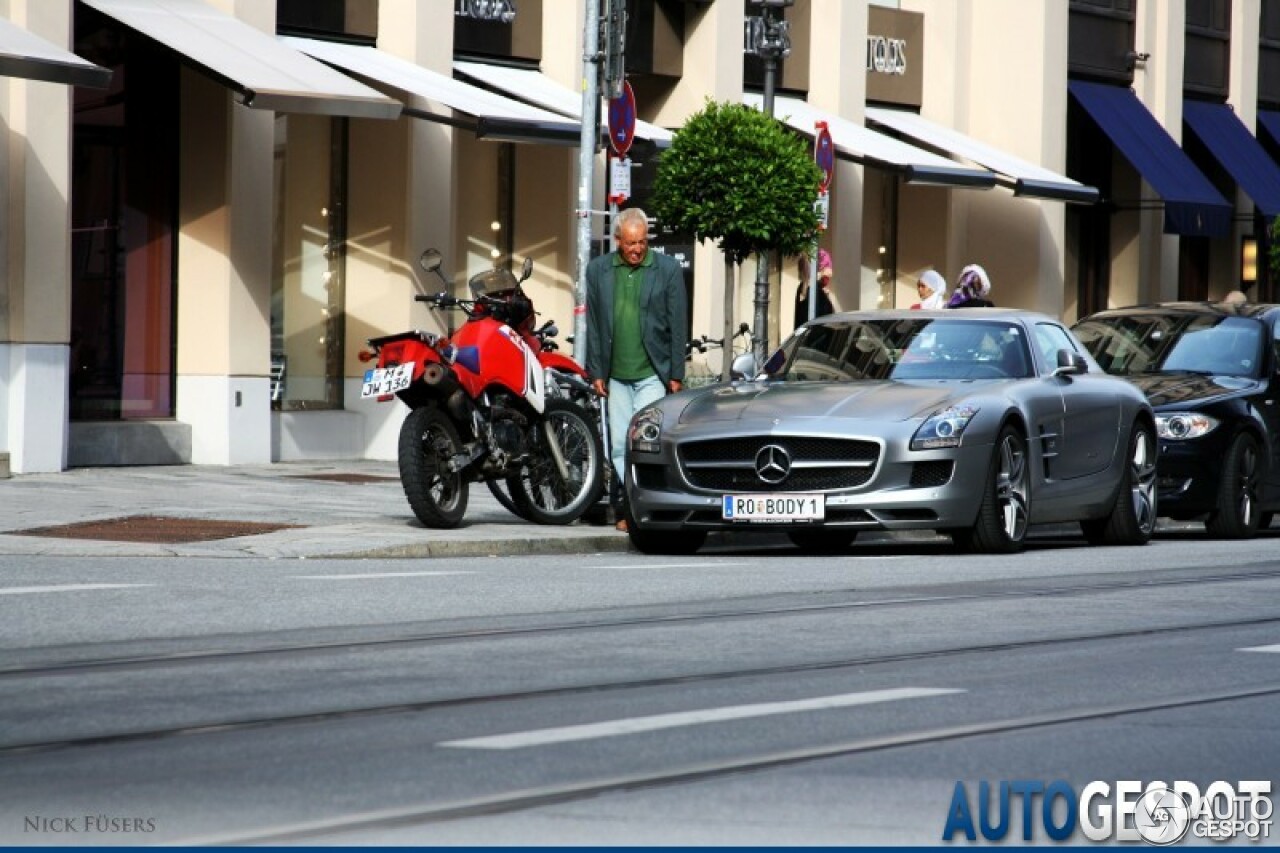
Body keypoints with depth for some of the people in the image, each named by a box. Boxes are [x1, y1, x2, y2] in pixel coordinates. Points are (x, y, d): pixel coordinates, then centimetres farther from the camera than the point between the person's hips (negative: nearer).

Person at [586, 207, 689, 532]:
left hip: (652, 374, -3)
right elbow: (593, 324, 10)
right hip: (615, 376, 3)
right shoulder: (598, 270, 7)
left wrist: (676, 374, -2)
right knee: (619, 445, 3)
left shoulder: (668, 269, 0)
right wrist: (596, 372, 5)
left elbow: (678, 325, 1)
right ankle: (626, 507, 9)